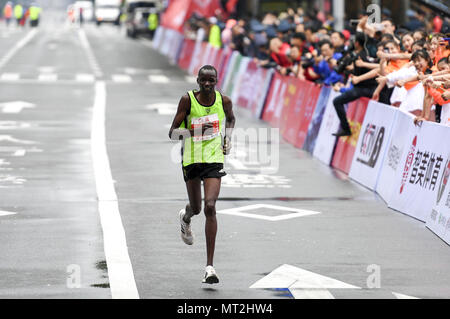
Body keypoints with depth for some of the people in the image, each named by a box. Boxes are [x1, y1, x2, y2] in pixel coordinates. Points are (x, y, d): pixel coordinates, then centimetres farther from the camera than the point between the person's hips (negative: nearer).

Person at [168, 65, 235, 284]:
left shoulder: (223, 101, -3)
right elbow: (172, 134, -12)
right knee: (196, 208, 13)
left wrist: (228, 139, 7)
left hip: (214, 159, 0)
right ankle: (186, 217, 57)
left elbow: (231, 118, 22)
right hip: (191, 159, 0)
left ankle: (210, 266, -14)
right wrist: (195, 131, -28)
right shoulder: (188, 100, -11)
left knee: (210, 208, -14)